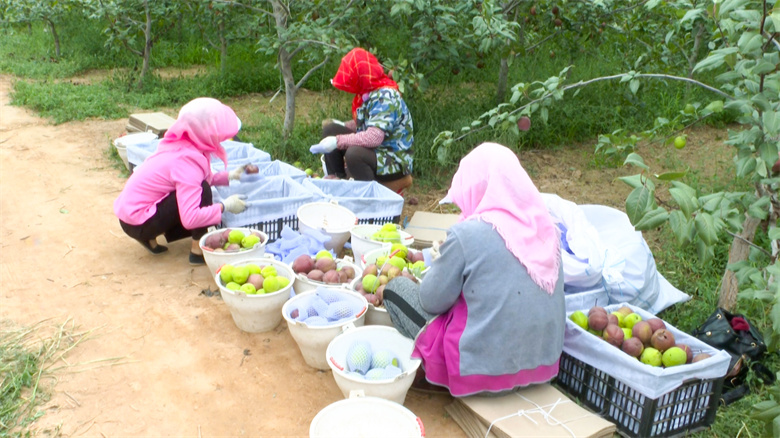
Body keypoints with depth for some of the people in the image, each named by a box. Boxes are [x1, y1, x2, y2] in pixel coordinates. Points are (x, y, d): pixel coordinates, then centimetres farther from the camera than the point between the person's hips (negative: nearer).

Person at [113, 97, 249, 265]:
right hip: (139, 224, -9)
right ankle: (198, 251, -9)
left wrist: (229, 176, 6)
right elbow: (190, 219, -33)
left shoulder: (179, 145, 0)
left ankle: (149, 237, 13)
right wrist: (225, 206, -22)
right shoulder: (187, 161, -26)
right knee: (203, 191, -19)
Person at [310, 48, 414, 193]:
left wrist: (338, 141, -29)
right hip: (373, 152, 9)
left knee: (354, 153, -37)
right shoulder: (367, 93, 4)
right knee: (330, 129, 4)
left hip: (394, 162, -9)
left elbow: (374, 137, -35)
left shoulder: (385, 97, -24)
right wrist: (343, 126, 4)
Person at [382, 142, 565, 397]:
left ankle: (431, 374, 15)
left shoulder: (468, 232, -18)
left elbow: (432, 301, -7)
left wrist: (439, 262, 11)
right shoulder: (545, 228, -1)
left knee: (396, 287, 7)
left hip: (485, 371, -7)